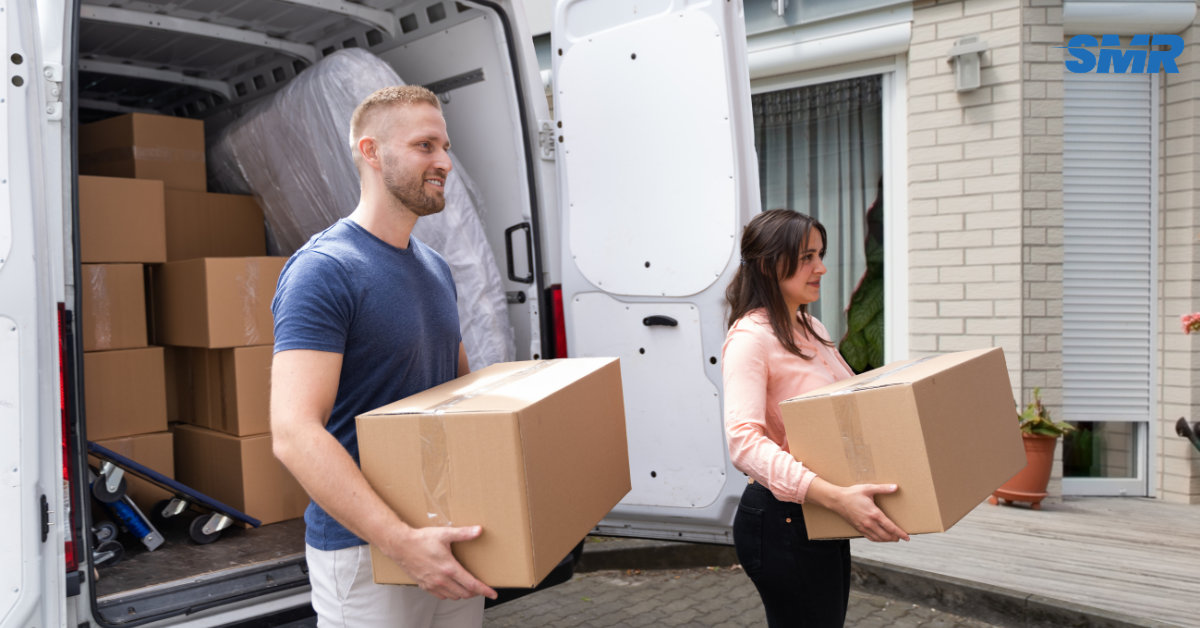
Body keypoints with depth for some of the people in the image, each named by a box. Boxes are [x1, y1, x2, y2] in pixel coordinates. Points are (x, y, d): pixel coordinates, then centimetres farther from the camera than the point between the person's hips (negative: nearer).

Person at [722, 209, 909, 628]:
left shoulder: (811, 330, 11)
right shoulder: (750, 339, -18)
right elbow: (744, 442, -30)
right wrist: (834, 496, -39)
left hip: (823, 518, 9)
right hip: (784, 522, -9)